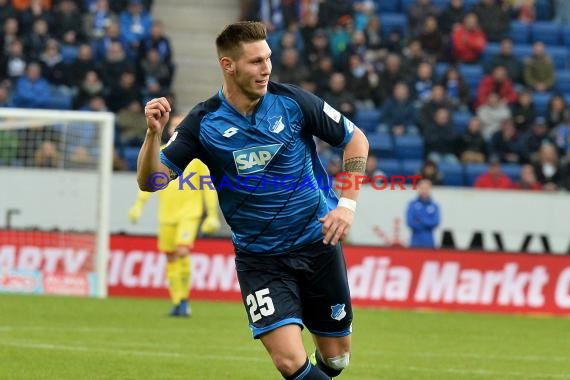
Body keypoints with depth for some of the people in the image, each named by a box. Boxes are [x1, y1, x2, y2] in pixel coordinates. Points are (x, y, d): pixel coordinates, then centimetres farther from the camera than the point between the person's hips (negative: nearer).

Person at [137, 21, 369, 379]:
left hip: (318, 243, 1)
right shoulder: (203, 122, -10)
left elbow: (356, 139, 3)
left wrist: (348, 203, -6)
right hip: (259, 256, -1)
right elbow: (150, 181, -10)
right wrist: (154, 133, -28)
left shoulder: (293, 101, -10)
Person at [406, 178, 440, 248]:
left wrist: (422, 220, -14)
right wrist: (427, 224, -8)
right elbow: (410, 222, -7)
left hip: (429, 242, 1)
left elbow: (436, 222, -4)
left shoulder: (434, 206, 7)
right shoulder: (412, 205, 3)